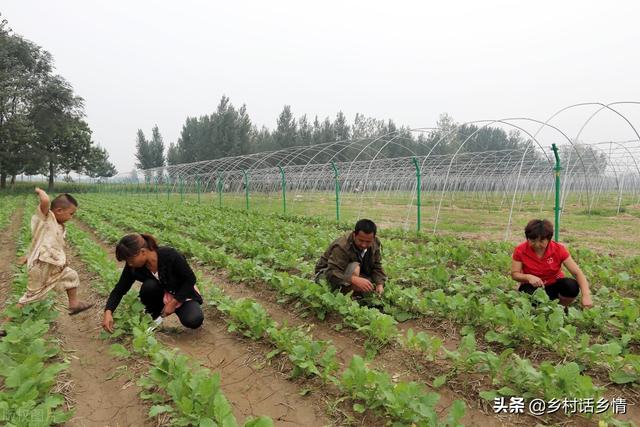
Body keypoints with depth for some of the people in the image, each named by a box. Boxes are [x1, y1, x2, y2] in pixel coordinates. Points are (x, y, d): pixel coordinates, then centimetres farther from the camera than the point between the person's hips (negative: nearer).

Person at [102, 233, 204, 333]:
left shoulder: (170, 255, -31)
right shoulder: (132, 267, -19)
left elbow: (190, 279, -20)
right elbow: (119, 290, -10)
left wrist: (173, 302, -22)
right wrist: (108, 312, -26)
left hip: (182, 295, -4)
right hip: (161, 296, 4)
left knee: (193, 321, -31)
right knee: (149, 286, -31)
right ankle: (154, 315, -3)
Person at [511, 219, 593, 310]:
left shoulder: (558, 249, -15)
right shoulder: (520, 250, -17)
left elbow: (577, 273, -18)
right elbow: (514, 274, -12)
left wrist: (586, 295, -33)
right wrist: (528, 277, -35)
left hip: (554, 285, 2)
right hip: (533, 287, -1)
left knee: (572, 286, -30)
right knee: (527, 291, -37)